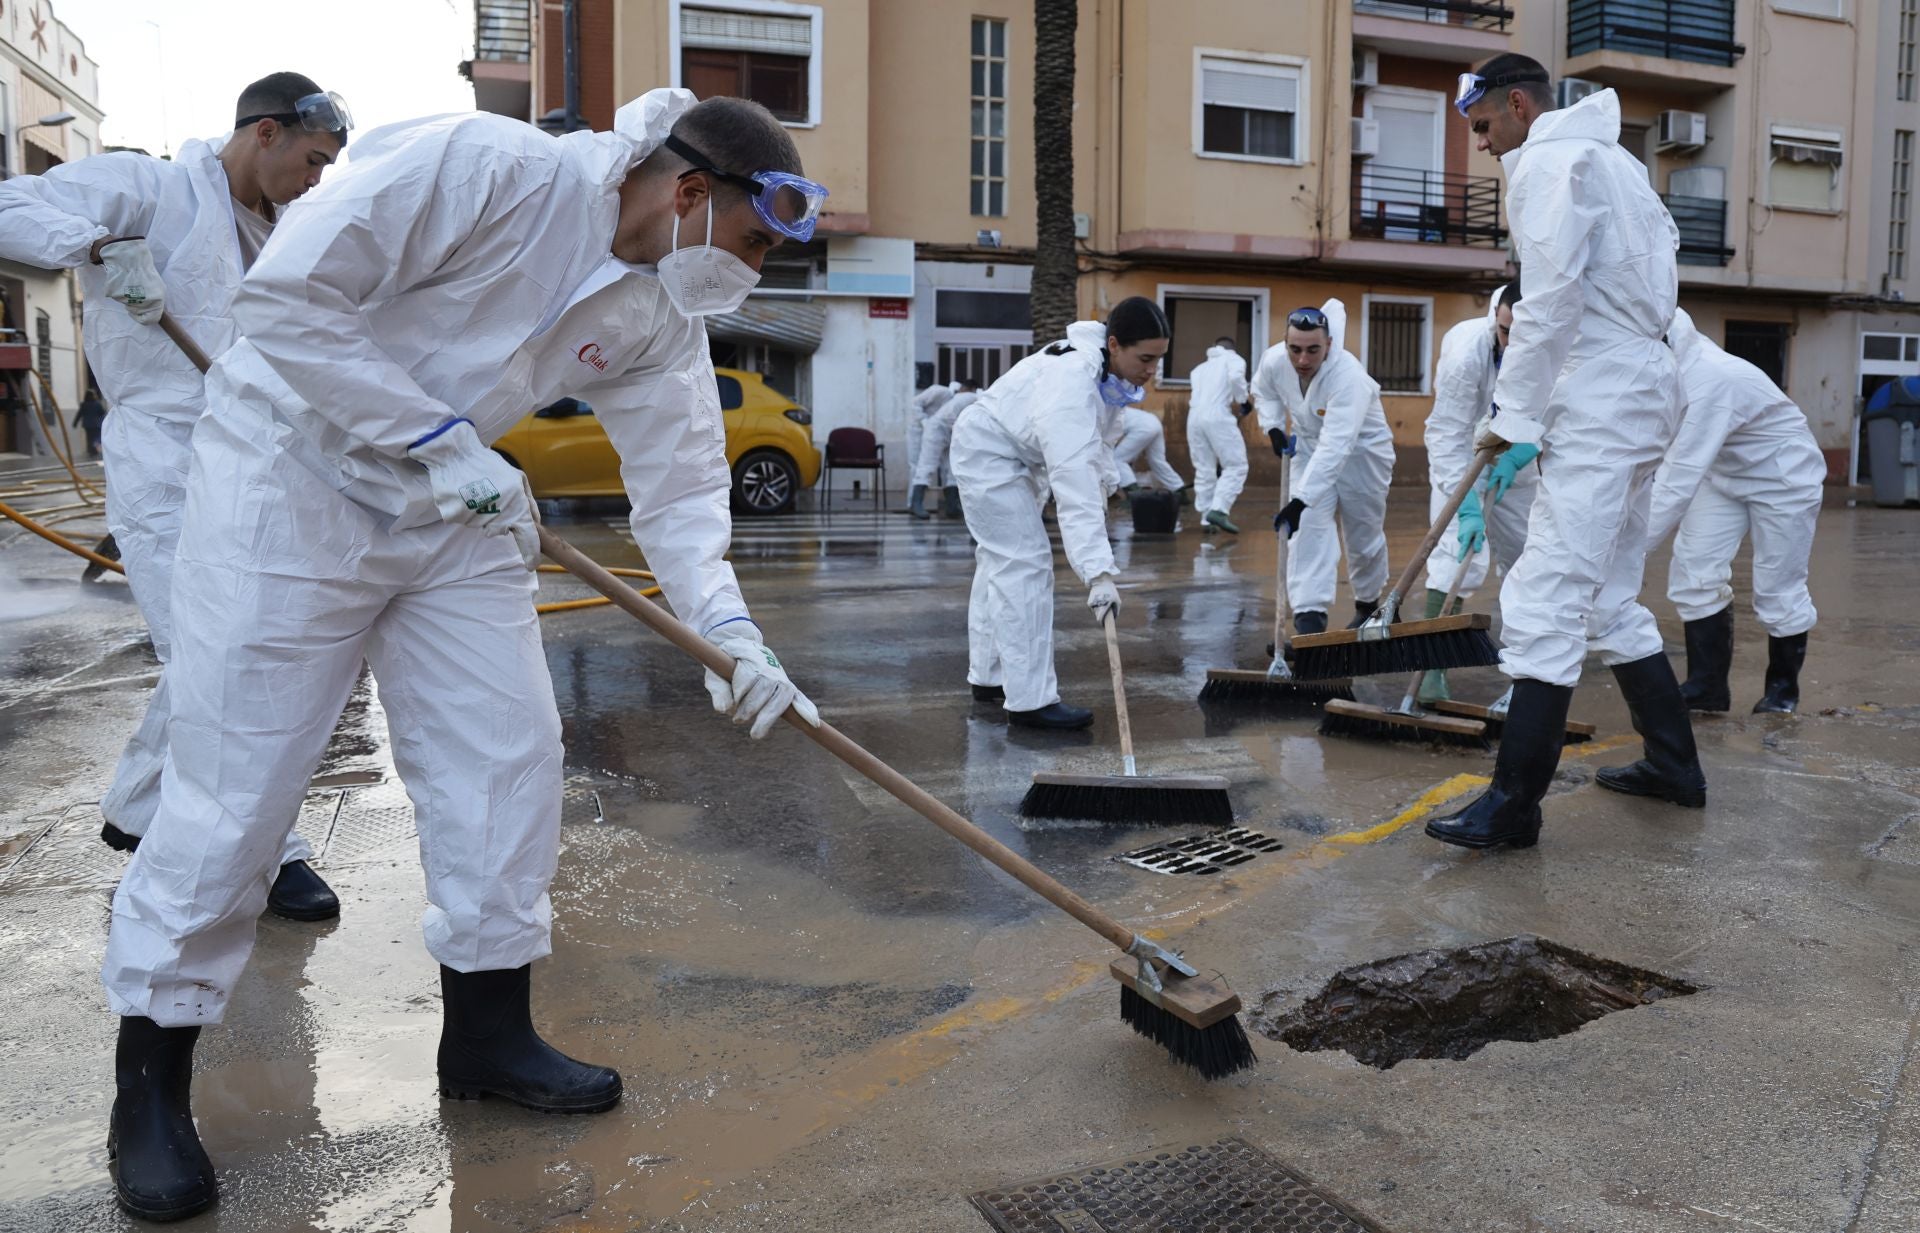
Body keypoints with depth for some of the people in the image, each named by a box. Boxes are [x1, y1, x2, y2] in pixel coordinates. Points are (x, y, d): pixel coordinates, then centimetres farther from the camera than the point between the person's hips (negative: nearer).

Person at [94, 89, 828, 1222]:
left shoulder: (664, 313, -1)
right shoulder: (491, 168, -24)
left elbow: (679, 481, -1)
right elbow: (287, 295, -24)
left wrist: (729, 631, -14)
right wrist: (437, 438, -23)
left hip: (455, 501, 7)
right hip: (293, 471, -7)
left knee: (509, 753, 3)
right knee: (237, 780, -4)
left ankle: (488, 1030, 19)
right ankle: (152, 1080, 14)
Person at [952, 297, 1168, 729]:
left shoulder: (1104, 365, -10)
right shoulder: (1072, 385, -38)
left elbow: (1086, 440, 8)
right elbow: (1074, 484, -46)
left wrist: (1103, 473, -9)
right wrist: (1098, 572, -52)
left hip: (1013, 453, 10)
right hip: (989, 454, -10)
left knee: (999, 561, 17)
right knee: (1025, 564, -14)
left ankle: (989, 677, 29)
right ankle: (1029, 700, -12)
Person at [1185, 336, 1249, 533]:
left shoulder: (1200, 367, 32)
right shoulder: (1233, 358, 14)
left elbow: (1194, 384, 18)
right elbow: (1236, 376, -7)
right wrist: (1242, 399, 5)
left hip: (1194, 417, 6)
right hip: (1217, 416, -6)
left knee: (1204, 470, 12)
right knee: (1236, 466, 0)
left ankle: (1206, 518, 7)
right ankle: (1219, 510, -16)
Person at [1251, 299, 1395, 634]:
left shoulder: (1349, 376, -38)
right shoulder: (1273, 361, -21)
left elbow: (1335, 447, -46)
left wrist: (1301, 501, -51)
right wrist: (1273, 427, -7)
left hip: (1361, 449, -3)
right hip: (1309, 446, 4)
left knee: (1365, 536, 9)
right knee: (1310, 526, -14)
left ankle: (1368, 603, 36)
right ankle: (1309, 615, -18)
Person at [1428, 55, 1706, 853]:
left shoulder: (1549, 161, -7)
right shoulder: (1612, 160, 22)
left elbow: (1550, 303, -16)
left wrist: (1512, 415, -12)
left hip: (1599, 404, -10)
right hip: (1638, 388, 10)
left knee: (1546, 599, -13)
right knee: (1610, 599, 16)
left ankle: (1513, 806, -13)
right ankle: (1674, 765, 25)